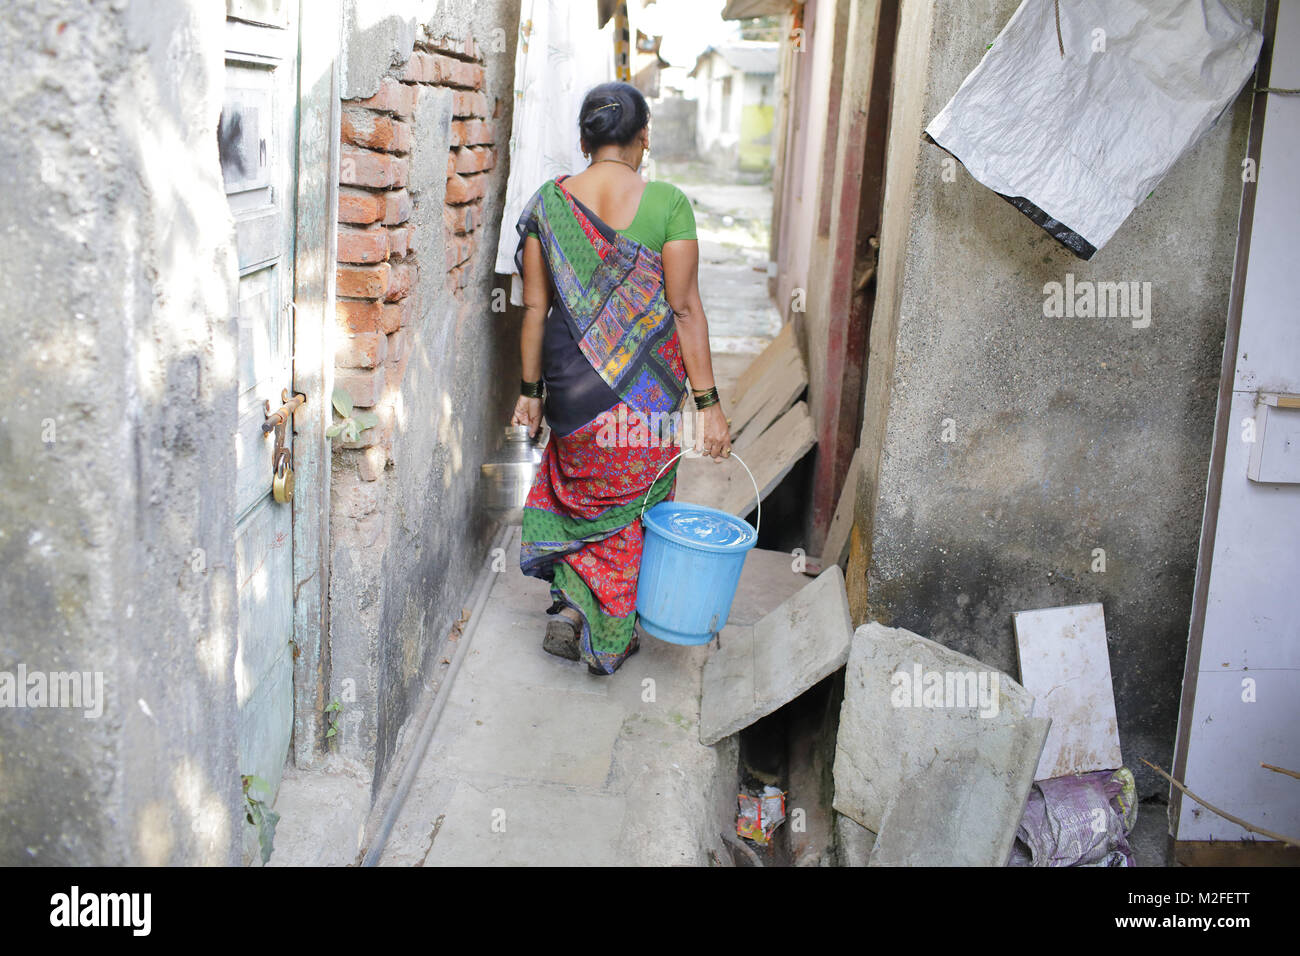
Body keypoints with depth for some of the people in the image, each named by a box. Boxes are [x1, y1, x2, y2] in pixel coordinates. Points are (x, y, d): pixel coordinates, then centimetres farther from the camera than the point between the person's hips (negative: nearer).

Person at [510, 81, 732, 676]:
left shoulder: (547, 202, -2)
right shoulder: (667, 203, -10)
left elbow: (535, 307, 0)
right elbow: (685, 308, -12)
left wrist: (531, 390, 9)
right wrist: (707, 402, -7)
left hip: (574, 386, 2)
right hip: (651, 391, -2)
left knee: (579, 490, 24)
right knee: (634, 505, 14)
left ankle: (573, 602, 12)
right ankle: (609, 638, 23)